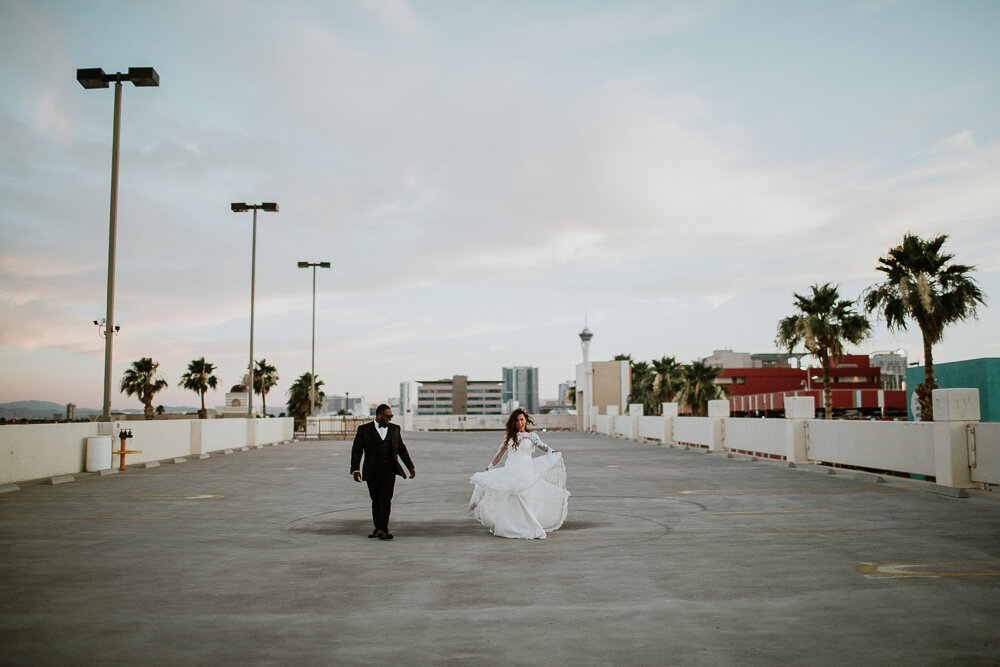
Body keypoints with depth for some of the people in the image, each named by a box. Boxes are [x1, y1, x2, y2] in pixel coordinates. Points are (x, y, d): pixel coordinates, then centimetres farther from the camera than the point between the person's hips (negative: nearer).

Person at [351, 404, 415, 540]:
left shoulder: (394, 429, 8)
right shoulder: (364, 429, -1)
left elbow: (401, 449, 16)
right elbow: (356, 451, -3)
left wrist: (410, 467, 14)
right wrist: (355, 470, -14)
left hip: (389, 471, 1)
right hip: (372, 472, -1)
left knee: (386, 499, -12)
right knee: (376, 500, 8)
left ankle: (383, 530, -11)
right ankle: (378, 528, 22)